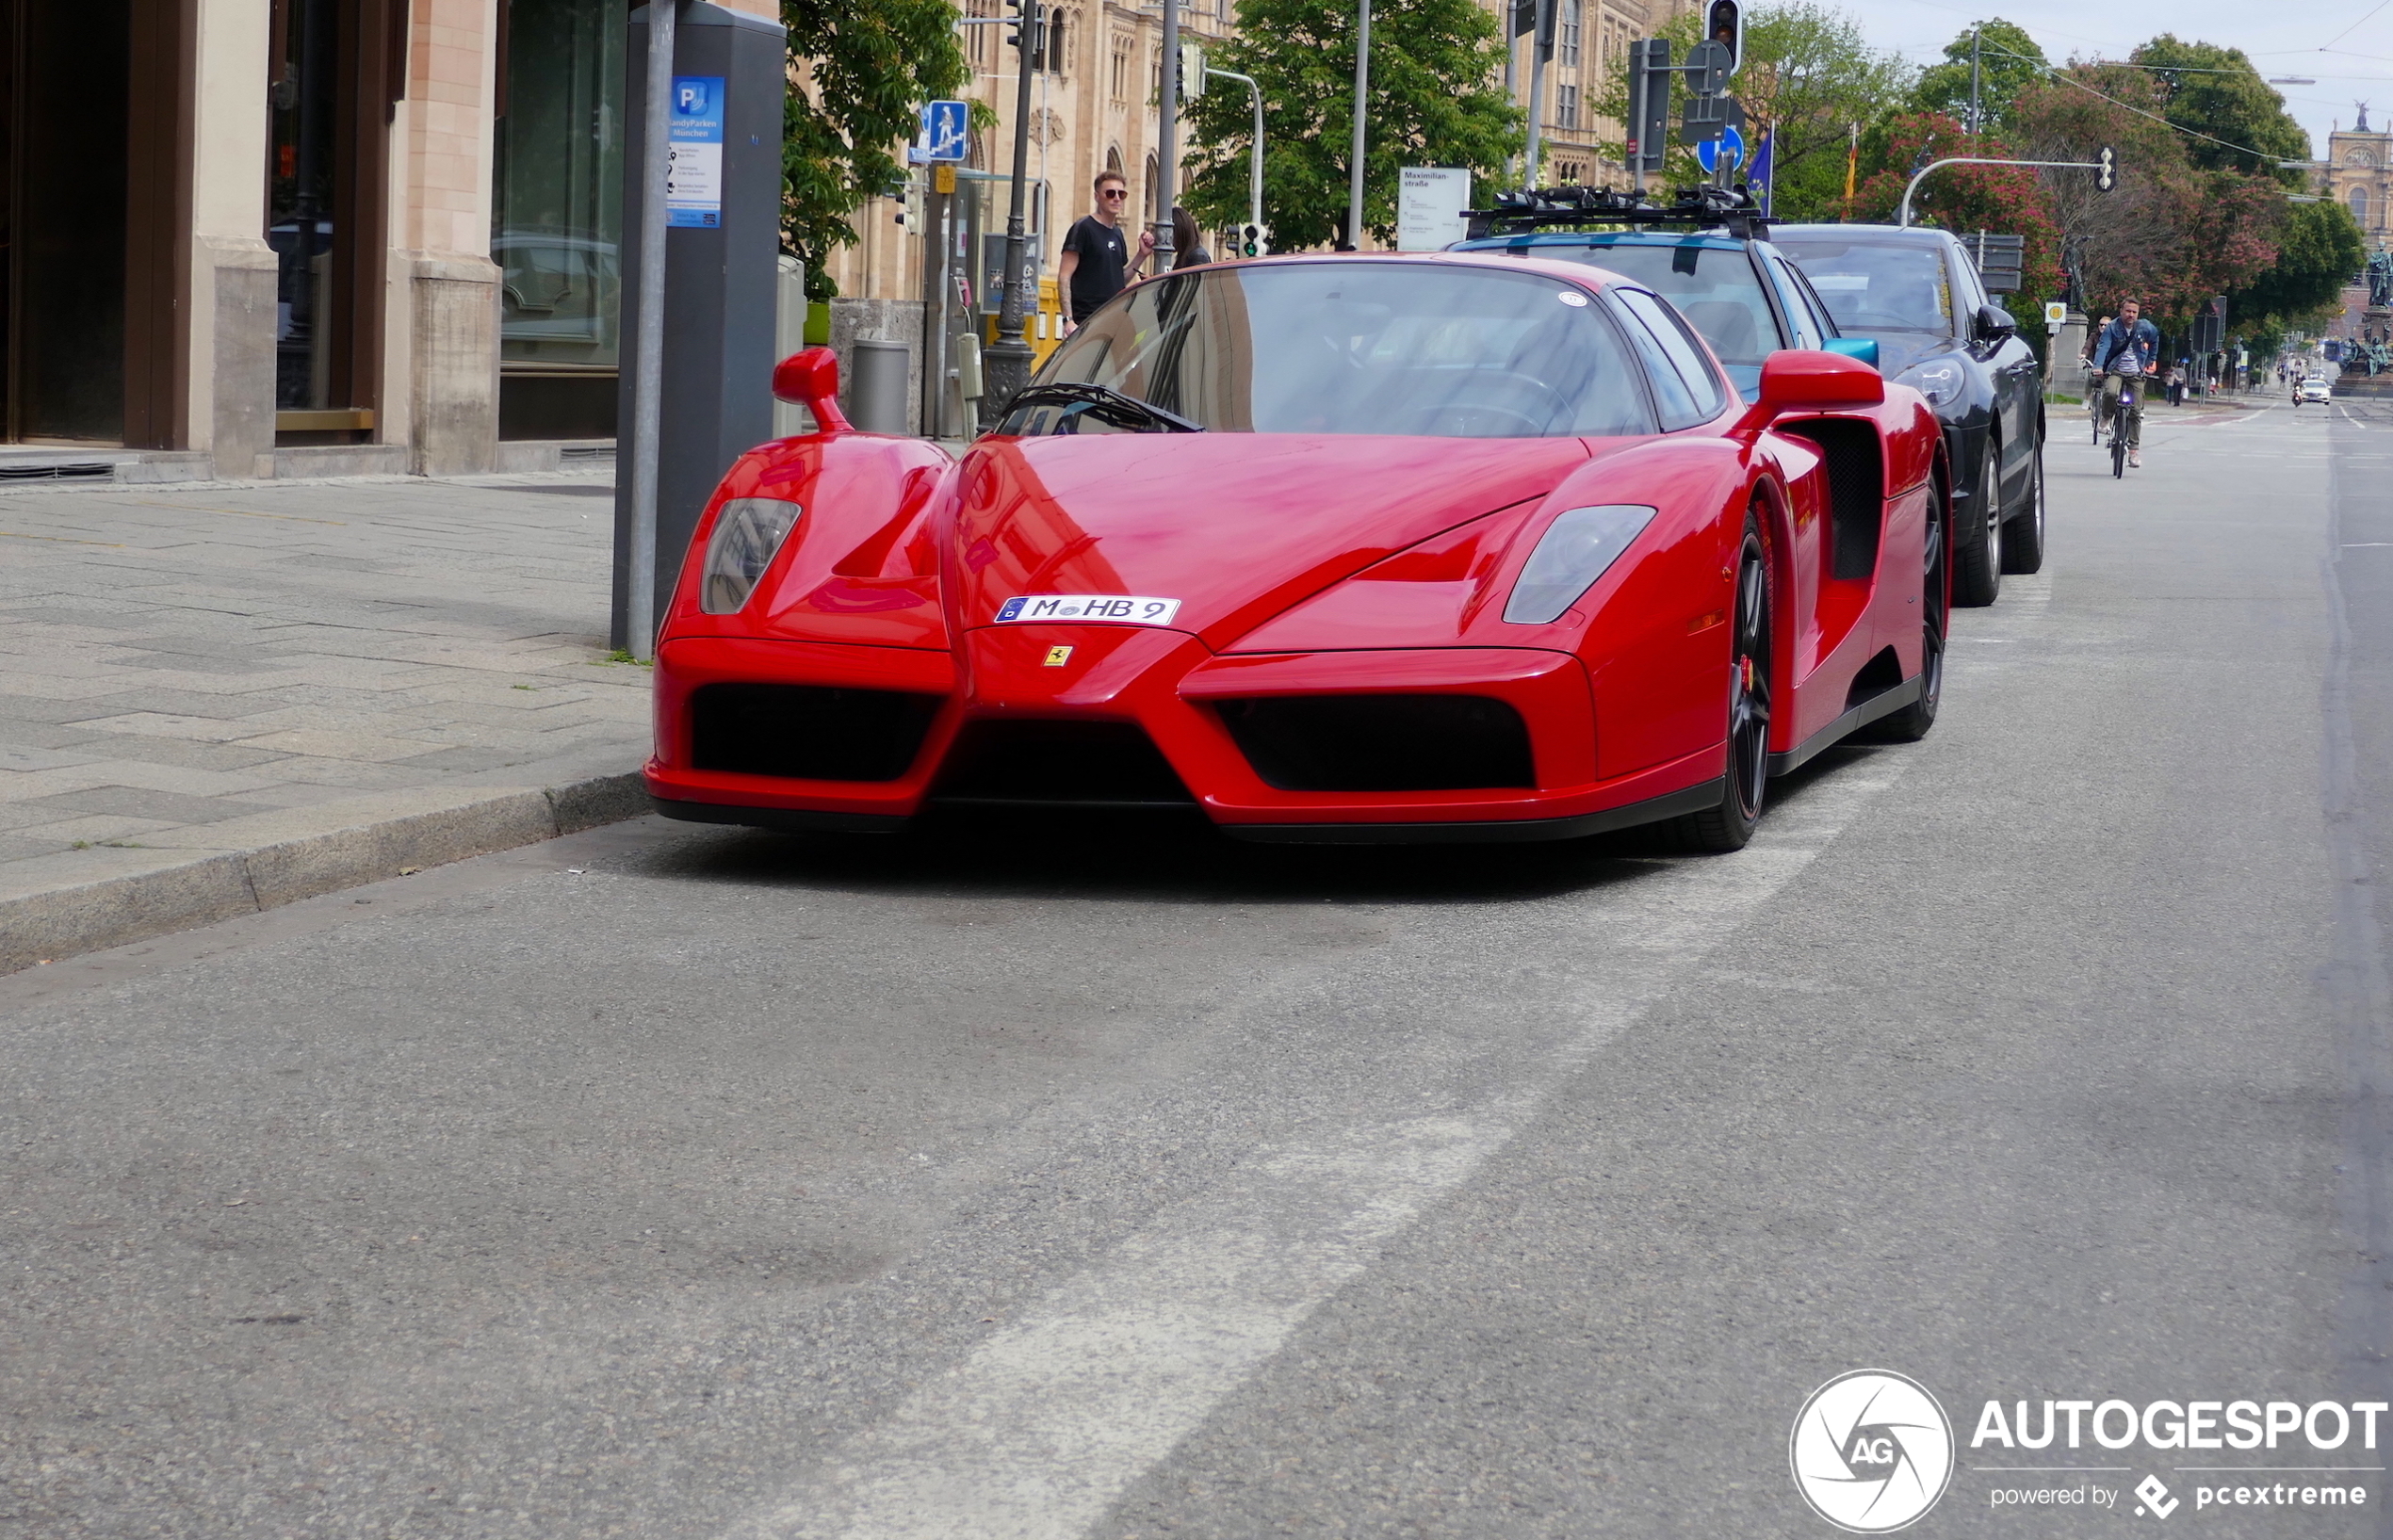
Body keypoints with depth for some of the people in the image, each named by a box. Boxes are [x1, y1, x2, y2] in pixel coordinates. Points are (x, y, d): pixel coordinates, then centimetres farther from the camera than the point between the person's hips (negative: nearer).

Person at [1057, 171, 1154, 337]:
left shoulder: (1117, 233, 18)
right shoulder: (1083, 228, -6)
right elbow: (1064, 277, -11)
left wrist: (1142, 255, 9)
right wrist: (1068, 320, -21)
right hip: (1086, 322, -8)